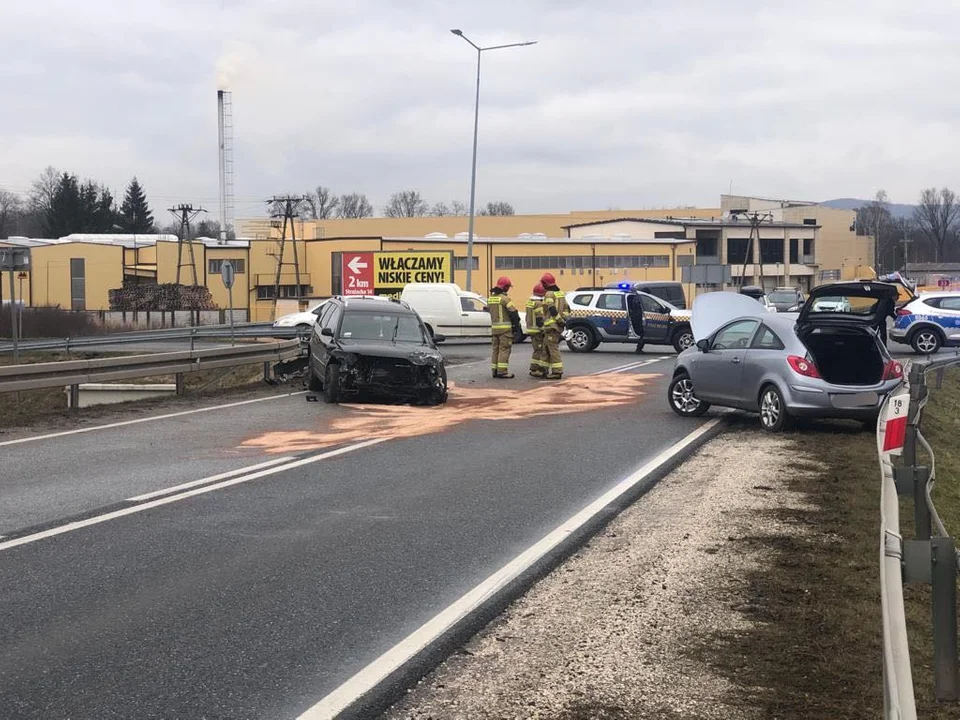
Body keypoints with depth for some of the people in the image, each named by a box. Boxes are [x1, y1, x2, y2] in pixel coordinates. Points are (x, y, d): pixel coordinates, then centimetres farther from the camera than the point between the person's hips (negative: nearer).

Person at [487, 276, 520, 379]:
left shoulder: (490, 298, 11)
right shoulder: (505, 298, -14)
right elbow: (513, 312, -13)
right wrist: (516, 323, 2)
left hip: (494, 327, 7)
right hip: (505, 327, -7)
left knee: (495, 349, 12)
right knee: (504, 349, -5)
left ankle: (495, 370, 14)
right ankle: (502, 371, -8)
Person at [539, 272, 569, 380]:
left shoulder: (549, 294, -12)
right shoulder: (560, 293, 17)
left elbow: (553, 310, -20)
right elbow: (566, 309, 17)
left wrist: (560, 320, -15)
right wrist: (564, 319, 11)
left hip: (552, 325, -9)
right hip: (558, 326, 9)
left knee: (553, 348, -8)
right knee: (546, 348, 17)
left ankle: (557, 372, -10)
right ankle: (545, 369, 21)